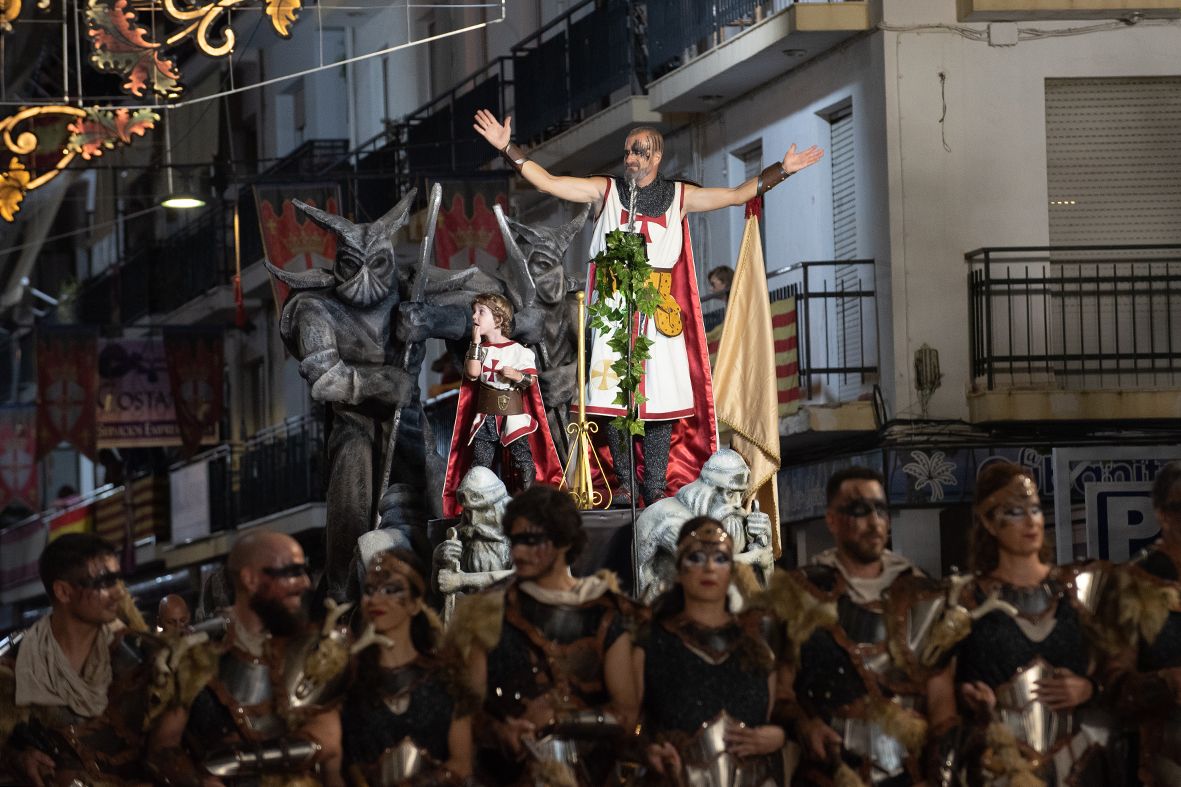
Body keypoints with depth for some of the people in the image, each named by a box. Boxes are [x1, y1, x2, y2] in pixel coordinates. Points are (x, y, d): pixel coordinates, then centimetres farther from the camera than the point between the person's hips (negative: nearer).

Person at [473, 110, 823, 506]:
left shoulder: (679, 197, 12)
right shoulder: (605, 191, 9)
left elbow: (736, 194, 15)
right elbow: (548, 182, 3)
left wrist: (781, 170, 7)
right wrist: (508, 149, -6)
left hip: (661, 310, 1)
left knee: (661, 397, -5)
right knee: (614, 397, -7)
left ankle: (656, 488, -3)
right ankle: (626, 485, -1)